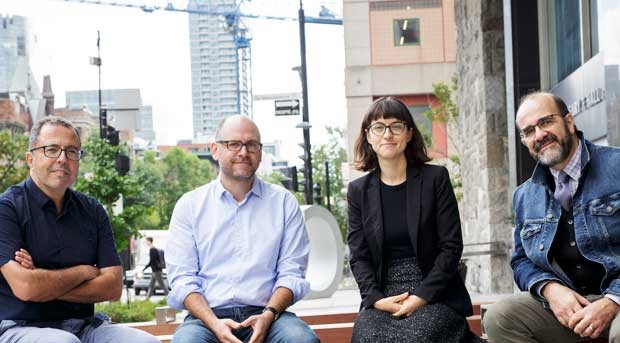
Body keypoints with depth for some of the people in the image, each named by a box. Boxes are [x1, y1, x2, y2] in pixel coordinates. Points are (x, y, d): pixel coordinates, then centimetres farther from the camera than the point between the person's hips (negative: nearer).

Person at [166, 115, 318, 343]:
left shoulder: (284, 203, 10)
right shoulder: (189, 205, 8)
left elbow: (292, 273, 5)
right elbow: (182, 279, 2)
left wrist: (268, 315, -14)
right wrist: (215, 324, -14)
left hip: (264, 316, 1)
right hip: (207, 316, -1)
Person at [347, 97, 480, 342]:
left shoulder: (435, 178, 3)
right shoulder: (358, 190, 10)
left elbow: (451, 247, -2)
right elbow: (359, 257, 6)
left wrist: (421, 297, -14)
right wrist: (376, 299, -13)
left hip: (434, 294, -1)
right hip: (382, 297, 1)